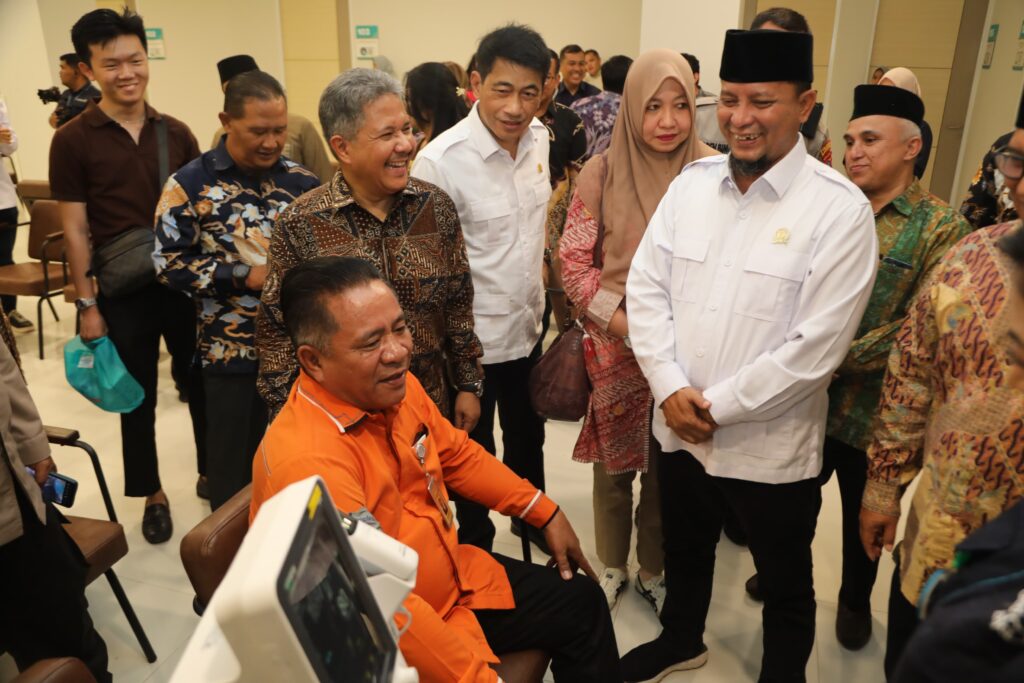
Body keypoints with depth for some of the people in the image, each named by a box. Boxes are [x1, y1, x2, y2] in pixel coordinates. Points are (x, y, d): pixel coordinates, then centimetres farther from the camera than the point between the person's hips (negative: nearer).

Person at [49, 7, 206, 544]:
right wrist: (88, 304, -7)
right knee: (138, 397, 12)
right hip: (122, 293, -2)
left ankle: (213, 473, 34)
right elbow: (76, 229, -4)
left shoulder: (176, 133, 3)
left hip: (186, 282, 2)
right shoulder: (72, 140, -5)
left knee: (200, 382, 13)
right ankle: (152, 494, 29)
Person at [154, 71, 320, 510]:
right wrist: (244, 276, -17)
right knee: (236, 462, 11)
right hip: (231, 350, -3)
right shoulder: (190, 184, -6)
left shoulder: (300, 180, 3)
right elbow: (168, 263, -8)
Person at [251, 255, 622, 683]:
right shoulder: (307, 463, -34)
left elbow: (458, 455, 9)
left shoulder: (393, 387, -9)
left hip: (454, 578, 8)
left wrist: (546, 514, 11)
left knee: (582, 603, 16)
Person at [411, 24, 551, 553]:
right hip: (471, 338, -6)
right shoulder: (441, 160, -24)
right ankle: (475, 546, 40)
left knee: (528, 435, 25)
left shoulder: (538, 137, -4)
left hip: (527, 325, 6)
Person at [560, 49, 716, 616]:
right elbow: (574, 262, -5)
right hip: (615, 347, 0)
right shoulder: (603, 171, -7)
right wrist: (629, 327, -14)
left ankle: (653, 570, 37)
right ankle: (612, 566, 38)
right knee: (614, 467, 14)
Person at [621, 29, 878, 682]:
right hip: (679, 428, 5)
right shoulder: (692, 181, -1)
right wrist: (670, 389, -12)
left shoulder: (840, 209, -15)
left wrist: (716, 406, -16)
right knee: (684, 550, 28)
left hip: (772, 448, -4)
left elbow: (815, 347, -19)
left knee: (785, 585, 19)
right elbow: (646, 287, -1)